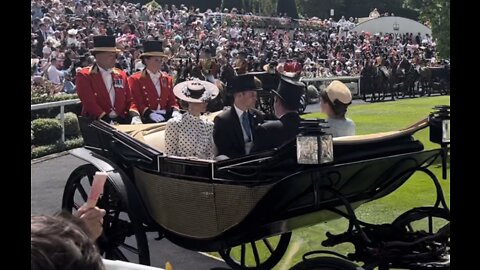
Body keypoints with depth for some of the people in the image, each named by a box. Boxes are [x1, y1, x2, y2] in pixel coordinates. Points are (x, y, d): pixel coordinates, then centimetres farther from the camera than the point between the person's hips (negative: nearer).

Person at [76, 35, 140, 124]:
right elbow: (89, 103, -10)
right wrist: (108, 121, -19)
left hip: (121, 121, 4)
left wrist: (135, 117, -7)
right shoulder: (84, 75, -1)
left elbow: (129, 100, 13)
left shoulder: (121, 74, 14)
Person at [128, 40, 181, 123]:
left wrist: (175, 111, -4)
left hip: (166, 117, 4)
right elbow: (136, 103, -4)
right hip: (147, 119, -4)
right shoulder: (135, 79, 3)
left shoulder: (168, 79, 18)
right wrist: (149, 113, -20)